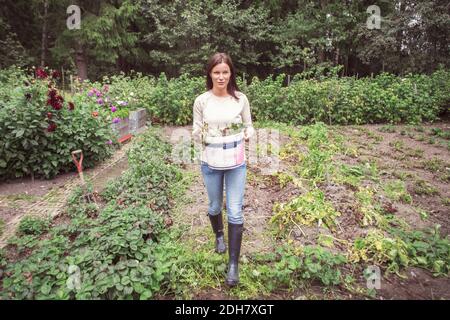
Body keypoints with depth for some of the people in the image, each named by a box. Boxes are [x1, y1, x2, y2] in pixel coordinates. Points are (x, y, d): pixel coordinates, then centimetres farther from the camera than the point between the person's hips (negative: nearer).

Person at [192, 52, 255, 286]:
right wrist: (200, 134, -21)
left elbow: (249, 126, 6)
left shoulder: (240, 99, -3)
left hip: (236, 163, 0)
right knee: (215, 206, 18)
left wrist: (247, 134, -15)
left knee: (235, 212, 1)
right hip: (211, 163, 1)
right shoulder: (201, 101, -4)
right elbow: (196, 136, 0)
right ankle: (219, 235, 52)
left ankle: (233, 264, 16)